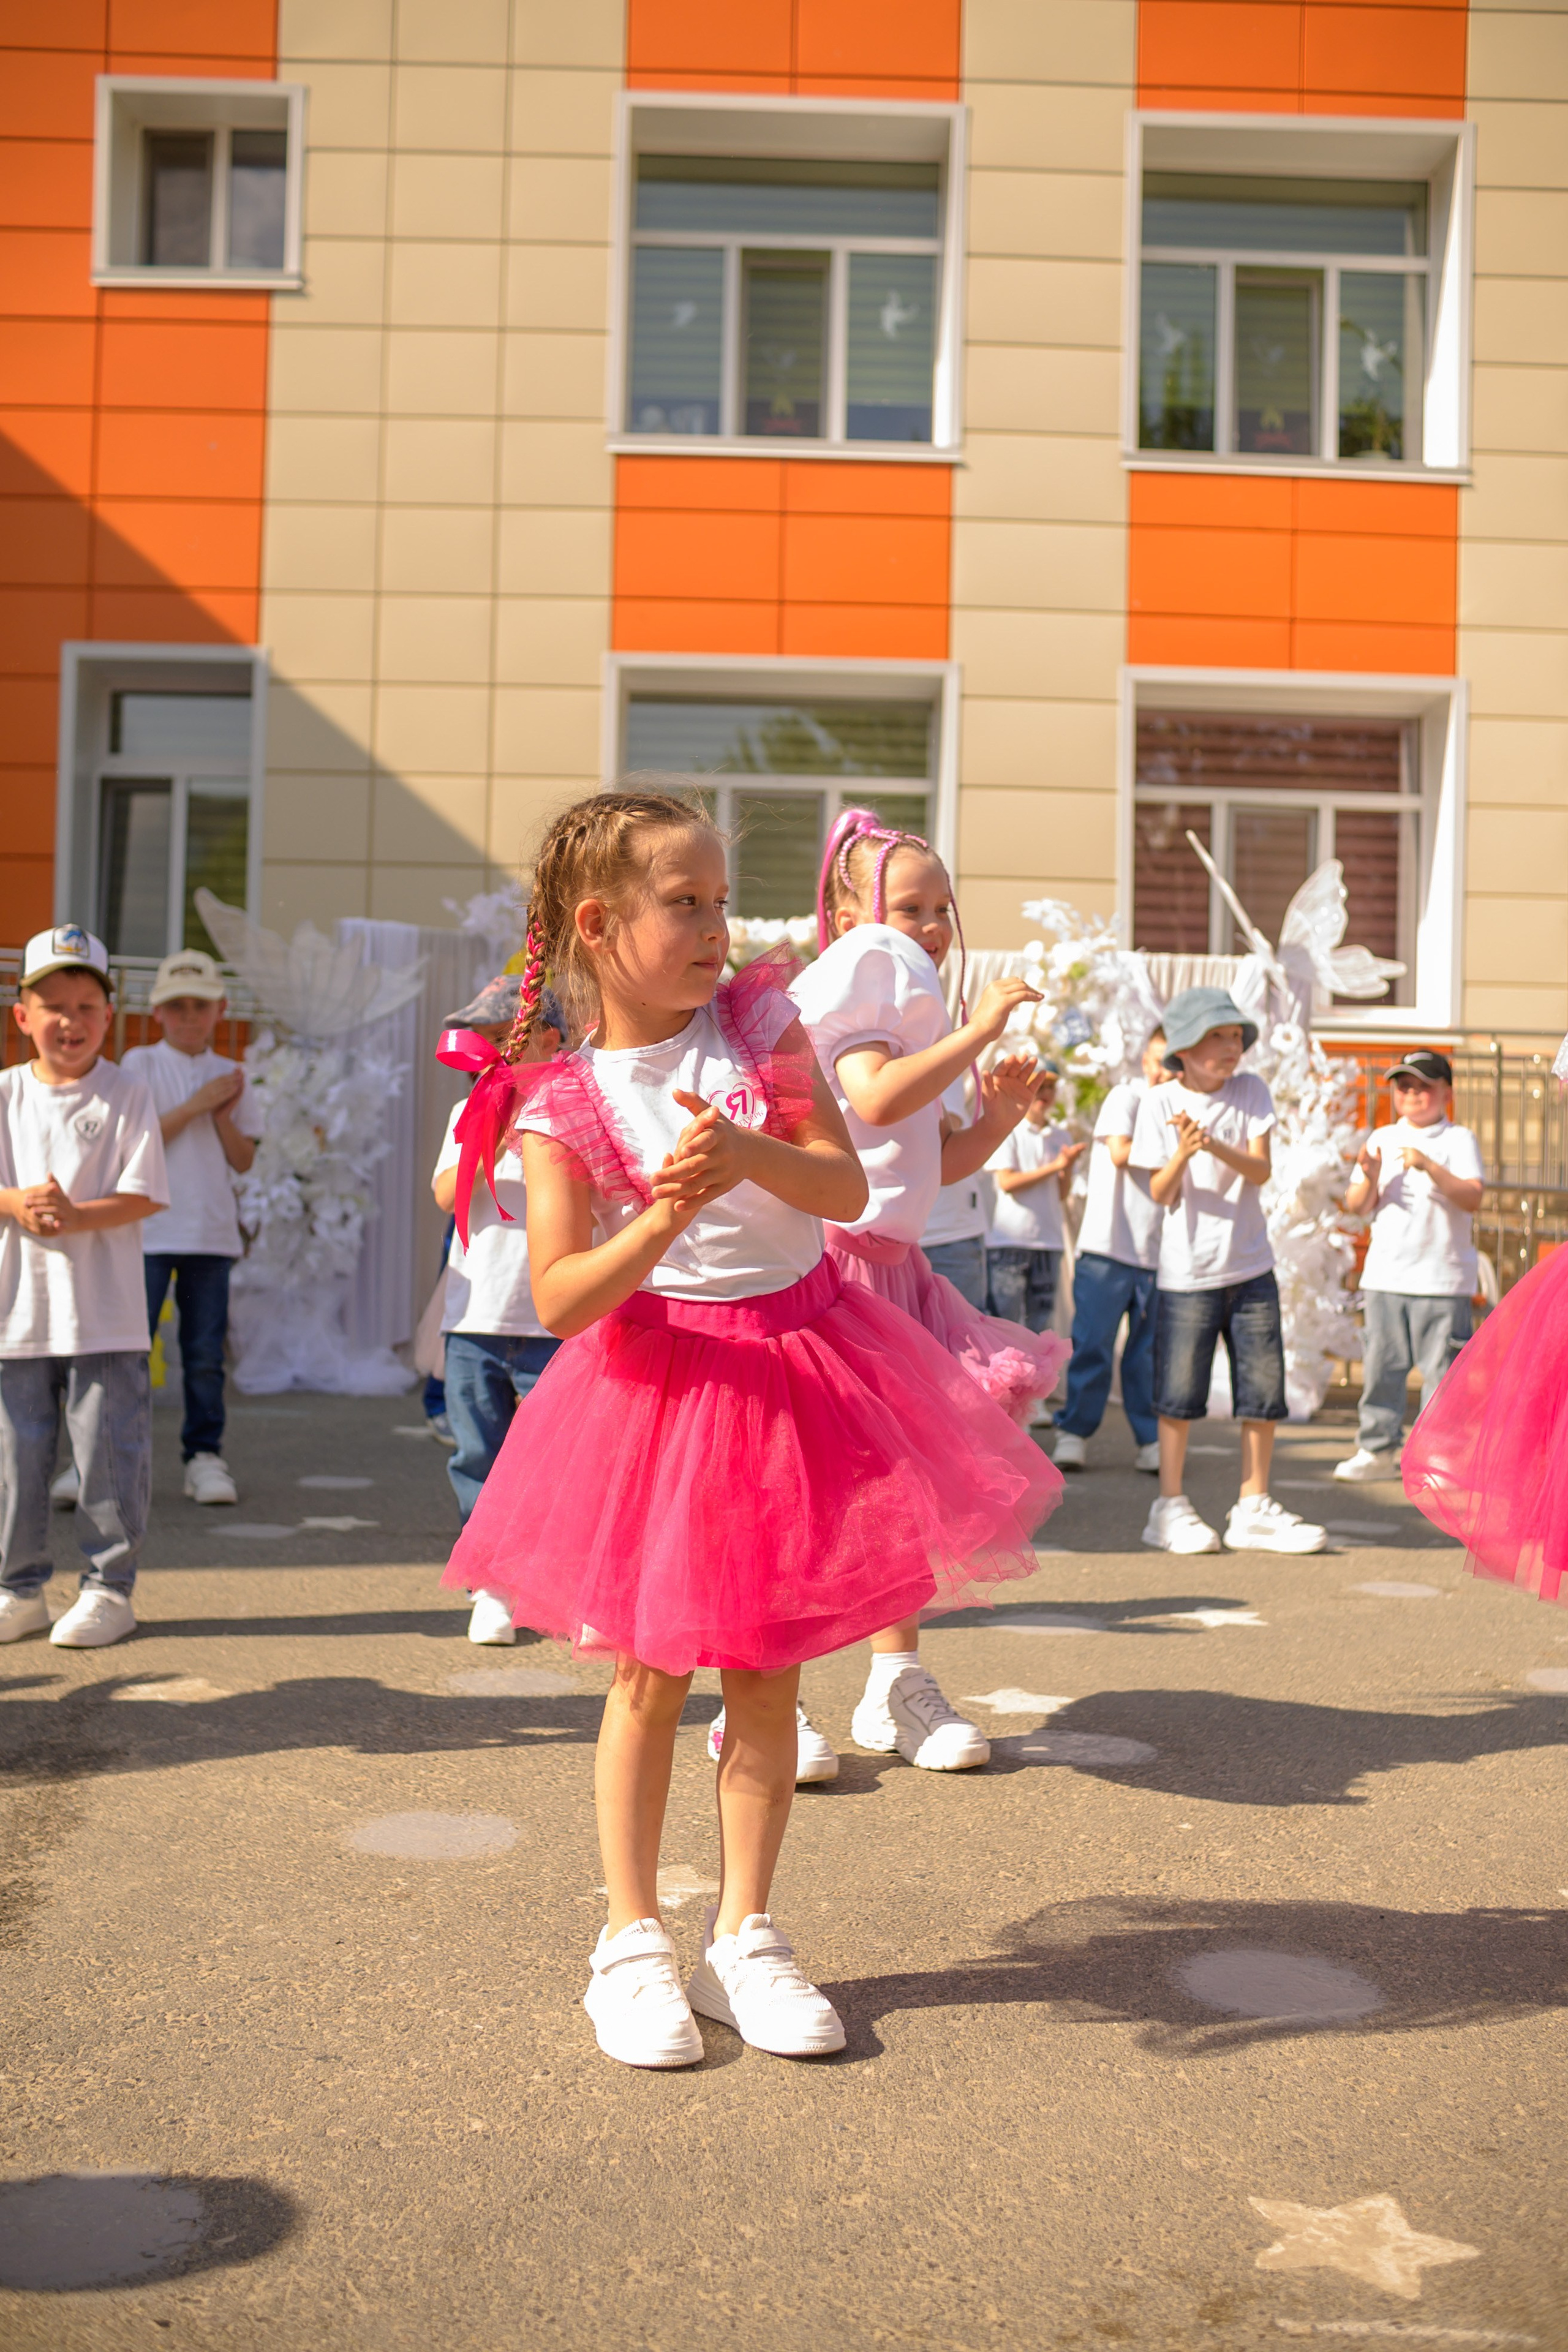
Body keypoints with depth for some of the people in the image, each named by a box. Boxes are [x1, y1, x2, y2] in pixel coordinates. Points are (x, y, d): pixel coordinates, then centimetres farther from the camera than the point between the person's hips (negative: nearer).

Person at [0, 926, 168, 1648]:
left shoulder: (126, 1096, -2)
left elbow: (145, 1195, -9)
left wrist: (73, 1216, -22)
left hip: (104, 1315, -3)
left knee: (108, 1448, 1)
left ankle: (109, 1588, 13)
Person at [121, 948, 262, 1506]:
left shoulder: (231, 1075, 12)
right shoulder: (140, 1064, 2)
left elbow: (243, 1161, 9)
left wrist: (224, 1116, -8)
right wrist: (197, 1104, -11)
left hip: (211, 1231, 3)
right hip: (148, 1226, -3)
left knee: (206, 1351, 3)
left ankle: (204, 1455, 11)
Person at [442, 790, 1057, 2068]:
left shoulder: (758, 1021, 0)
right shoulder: (560, 1101, -8)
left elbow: (847, 1187, -6)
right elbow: (559, 1298, -15)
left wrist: (749, 1156, -25)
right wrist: (668, 1214, -30)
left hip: (800, 1363, 3)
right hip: (656, 1380, -2)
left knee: (766, 1672, 8)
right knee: (652, 1672, 4)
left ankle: (746, 1935, 22)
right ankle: (634, 1940, 20)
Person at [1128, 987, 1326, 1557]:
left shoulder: (1251, 1091, 1)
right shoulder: (1160, 1103, -5)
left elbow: (1261, 1171, -8)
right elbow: (1160, 1194, -8)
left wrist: (1216, 1147, -26)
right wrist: (1182, 1154, -27)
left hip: (1251, 1267, 3)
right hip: (1187, 1272, -3)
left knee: (1264, 1392, 4)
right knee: (1180, 1394, 1)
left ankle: (1254, 1510, 16)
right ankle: (1170, 1507, 13)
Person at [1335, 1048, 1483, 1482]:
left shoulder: (1459, 1140, 0)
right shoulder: (1381, 1139, 12)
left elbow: (1472, 1198, -15)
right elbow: (1356, 1207, 9)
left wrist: (1429, 1165, -26)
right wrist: (1370, 1178, -12)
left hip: (1442, 1279, -4)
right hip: (1385, 1275, 4)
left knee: (1441, 1368, -2)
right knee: (1381, 1365, 8)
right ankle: (1378, 1449, 18)